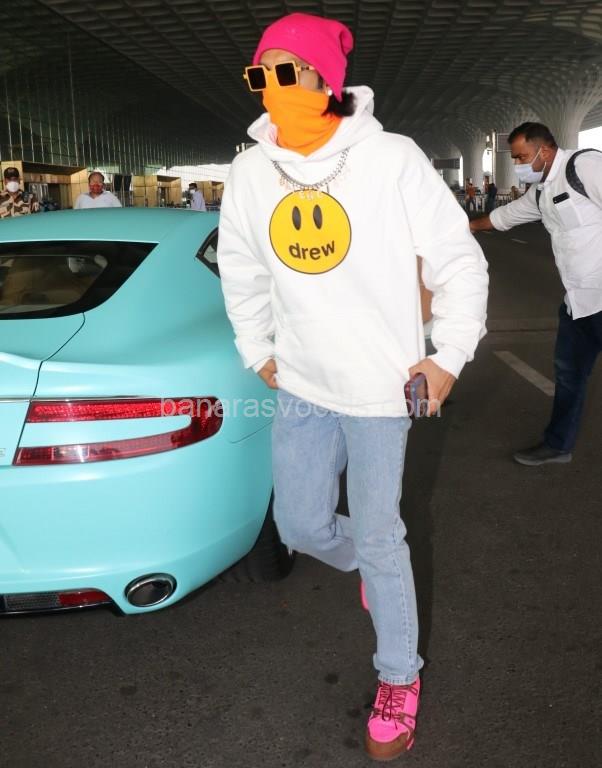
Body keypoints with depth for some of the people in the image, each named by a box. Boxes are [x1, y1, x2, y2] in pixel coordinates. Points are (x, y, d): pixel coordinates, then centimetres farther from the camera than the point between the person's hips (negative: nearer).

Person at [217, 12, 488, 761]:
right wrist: (259, 351, 15)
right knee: (301, 526, 14)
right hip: (300, 385, 5)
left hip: (378, 385, -4)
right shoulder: (251, 172, 0)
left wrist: (450, 355, -5)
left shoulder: (392, 160, -13)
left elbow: (458, 259, -5)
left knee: (378, 538, 4)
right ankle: (374, 566, 49)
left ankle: (399, 679, 29)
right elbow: (240, 269, 15)